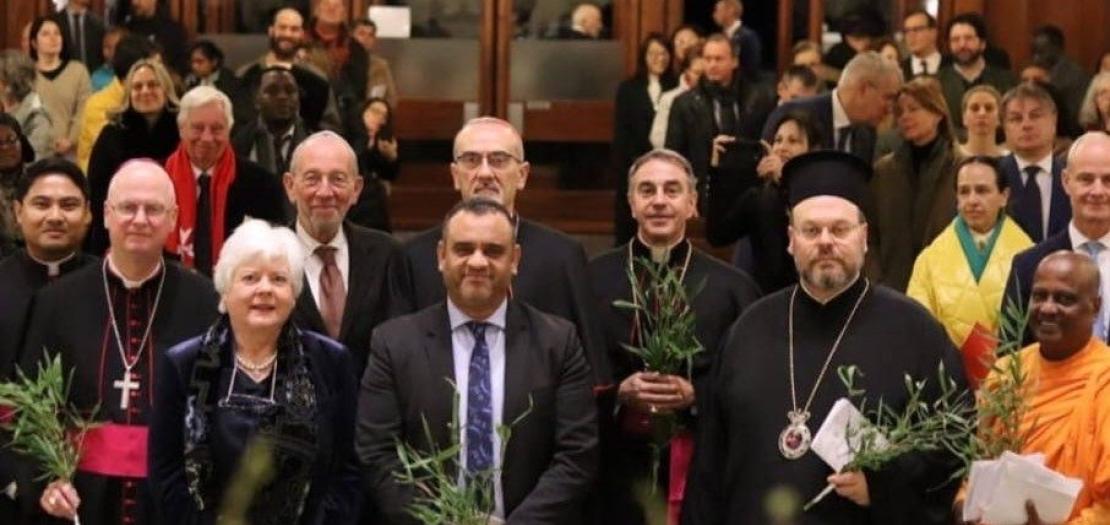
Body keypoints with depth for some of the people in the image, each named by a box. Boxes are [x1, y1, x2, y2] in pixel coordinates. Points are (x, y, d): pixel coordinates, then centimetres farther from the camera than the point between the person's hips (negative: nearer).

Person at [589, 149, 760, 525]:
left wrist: (694, 394, -13)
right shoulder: (593, 278, 6)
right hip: (617, 468, 0)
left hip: (703, 466, 0)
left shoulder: (732, 287, 6)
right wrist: (619, 393, -12)